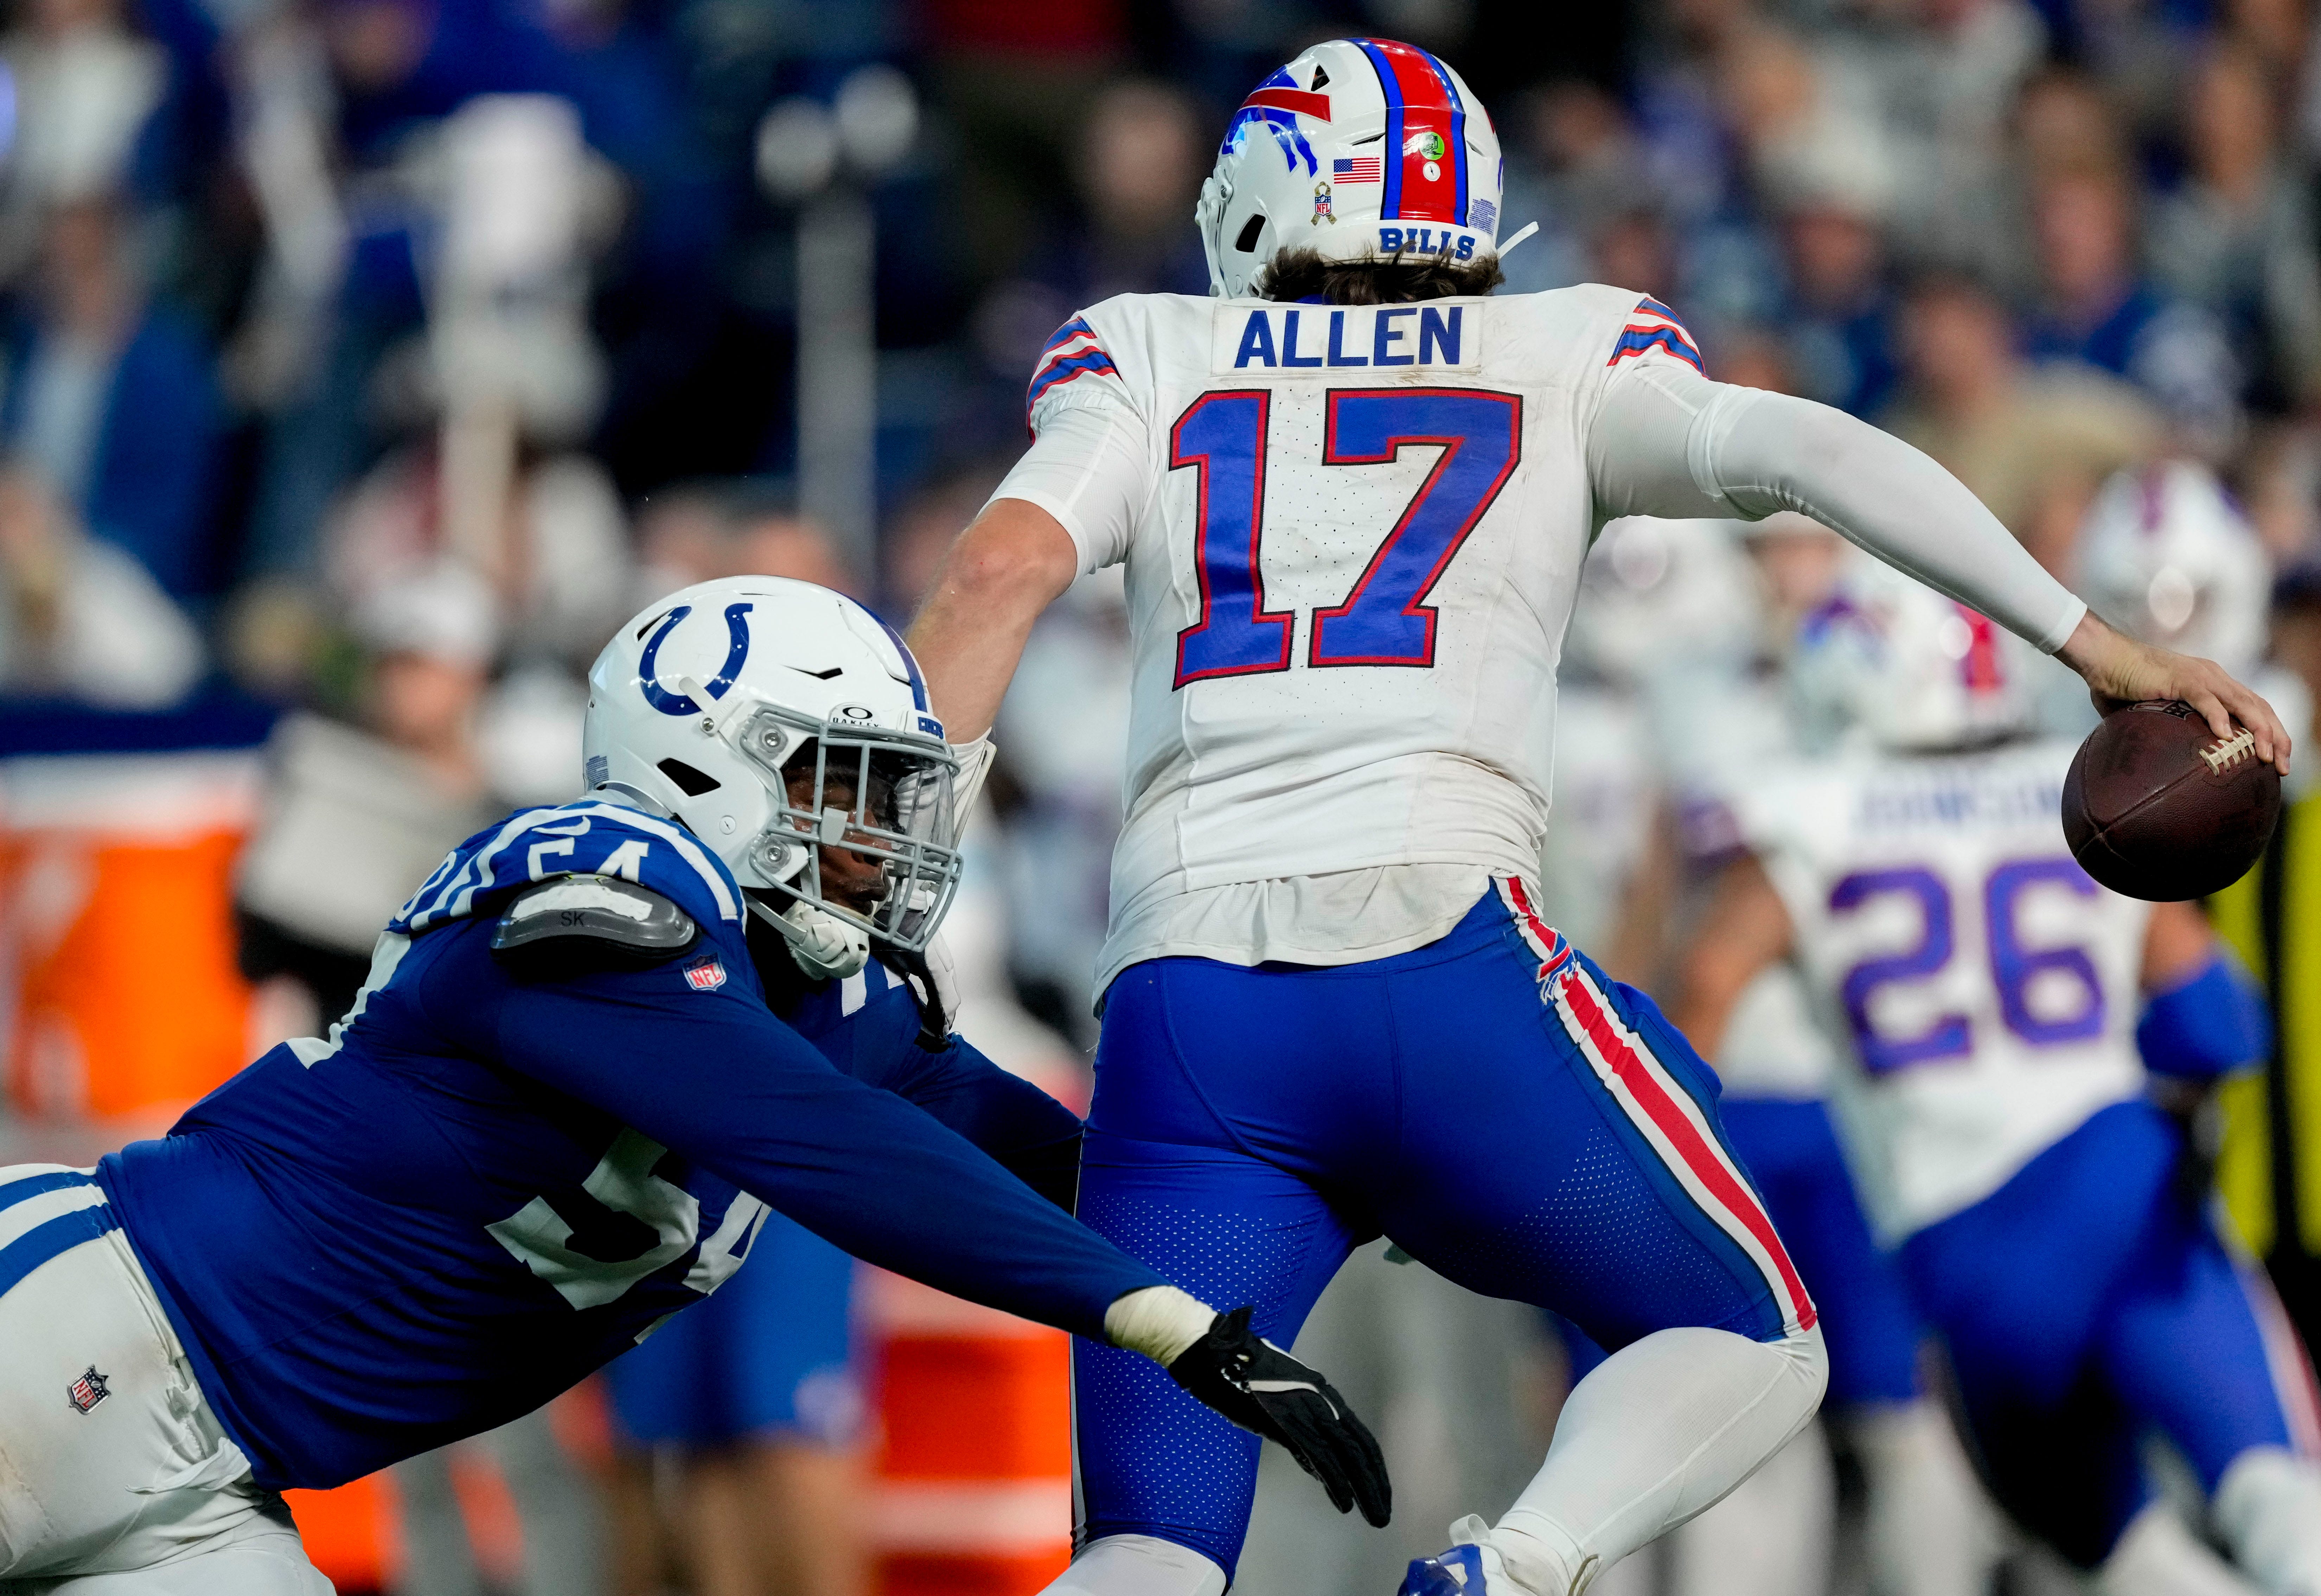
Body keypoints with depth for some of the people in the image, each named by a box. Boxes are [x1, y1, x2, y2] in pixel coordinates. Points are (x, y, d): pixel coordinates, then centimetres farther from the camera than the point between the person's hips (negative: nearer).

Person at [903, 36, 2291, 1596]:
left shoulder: (1149, 359, 19)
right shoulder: (1564, 360, 18)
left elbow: (1005, 570, 4)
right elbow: (1806, 452, 2)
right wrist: (2094, 641, 2)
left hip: (1179, 997, 2)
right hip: (1440, 942, -2)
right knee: (1751, 1347, 17)